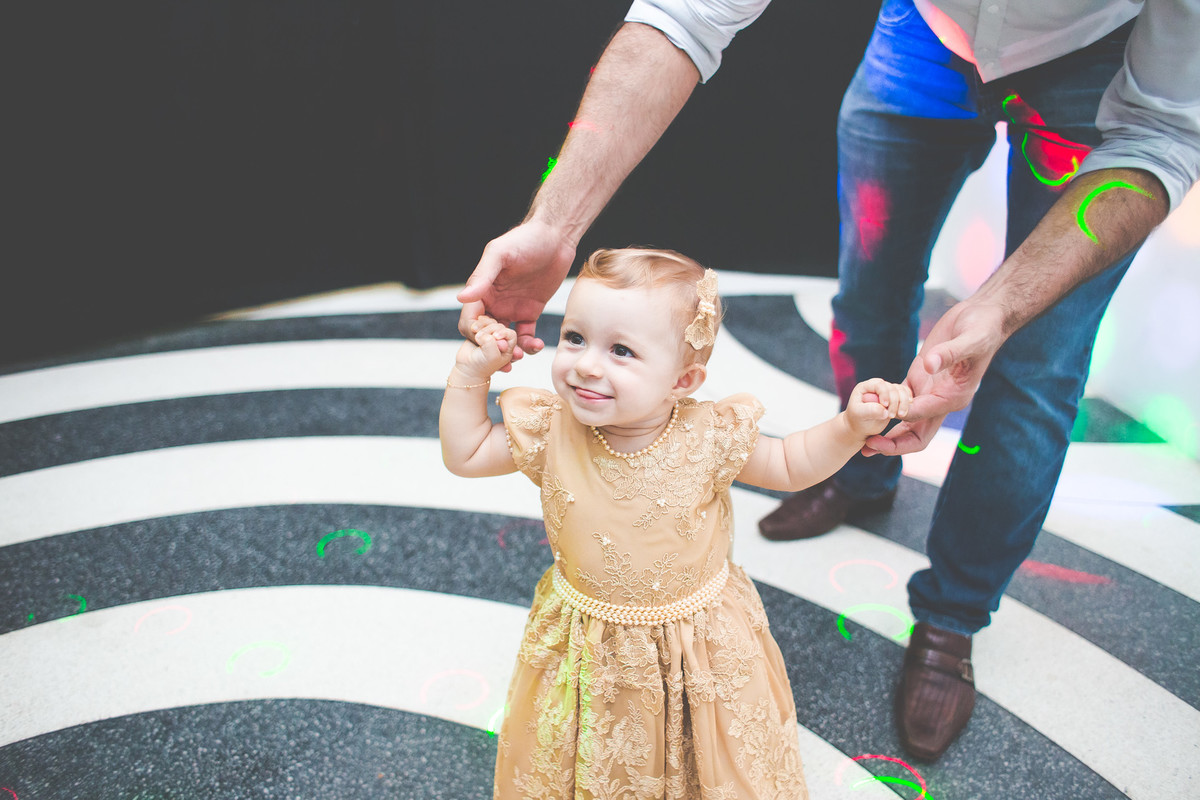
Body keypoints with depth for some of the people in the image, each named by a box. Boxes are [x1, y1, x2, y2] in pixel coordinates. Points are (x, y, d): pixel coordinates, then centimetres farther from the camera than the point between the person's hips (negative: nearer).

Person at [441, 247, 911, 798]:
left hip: (701, 648, 0)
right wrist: (470, 373, -13)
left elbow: (793, 466, -4)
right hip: (590, 655, 1)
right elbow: (464, 454, -3)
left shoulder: (709, 437, -20)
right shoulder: (552, 433, -17)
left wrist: (852, 425, -20)